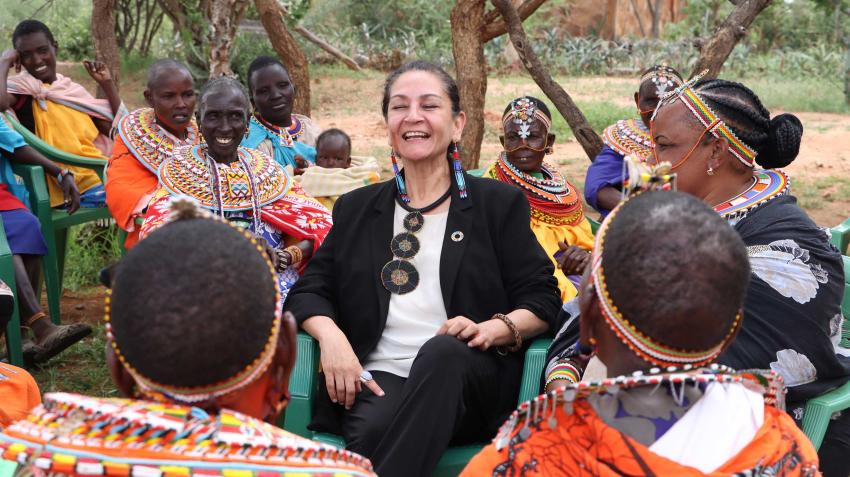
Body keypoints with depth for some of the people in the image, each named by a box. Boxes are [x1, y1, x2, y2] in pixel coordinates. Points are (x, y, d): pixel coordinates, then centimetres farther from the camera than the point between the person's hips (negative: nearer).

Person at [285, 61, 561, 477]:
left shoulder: (499, 203, 13)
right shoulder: (356, 208, 21)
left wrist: (492, 330, -14)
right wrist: (330, 335, -6)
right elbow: (310, 291, 17)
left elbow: (542, 300, 7)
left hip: (466, 383, 1)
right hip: (376, 378, -1)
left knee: (444, 350, -37)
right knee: (374, 433, -38)